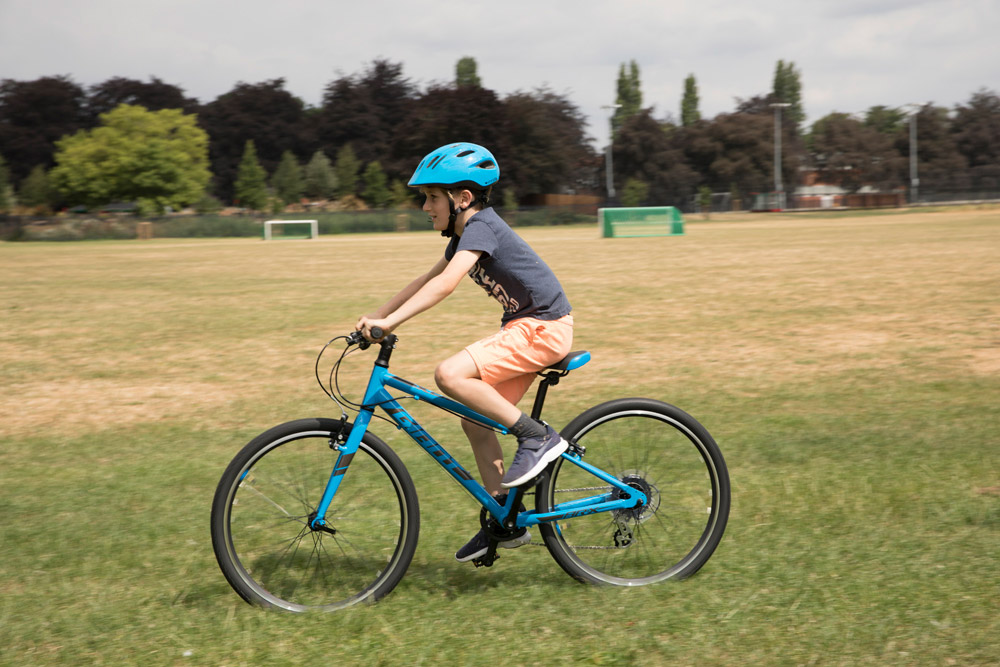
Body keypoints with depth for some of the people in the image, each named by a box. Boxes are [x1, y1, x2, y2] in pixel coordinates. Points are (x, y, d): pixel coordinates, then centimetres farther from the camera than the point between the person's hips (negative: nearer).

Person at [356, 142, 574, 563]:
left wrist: (390, 322, -34)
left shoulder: (481, 227, -18)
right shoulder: (463, 234, 12)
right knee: (476, 419, 9)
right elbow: (427, 280, 16)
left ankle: (537, 436, -14)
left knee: (450, 375, -24)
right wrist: (376, 316, 8)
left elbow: (446, 283, -31)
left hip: (543, 327, -10)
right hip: (523, 327, 10)